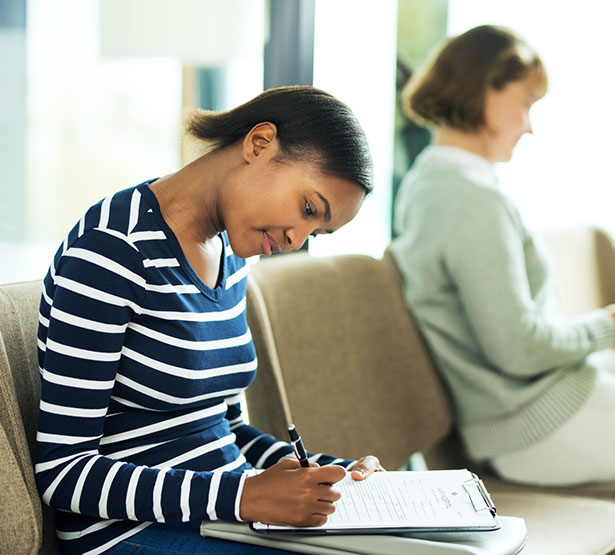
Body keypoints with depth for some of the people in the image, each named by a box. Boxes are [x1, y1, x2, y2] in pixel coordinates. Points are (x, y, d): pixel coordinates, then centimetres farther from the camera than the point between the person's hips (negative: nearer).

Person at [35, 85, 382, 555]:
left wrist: (331, 472, 2)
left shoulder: (229, 252, 10)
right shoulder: (114, 250, -16)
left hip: (228, 512, 8)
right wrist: (245, 496, -25)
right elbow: (61, 471, -18)